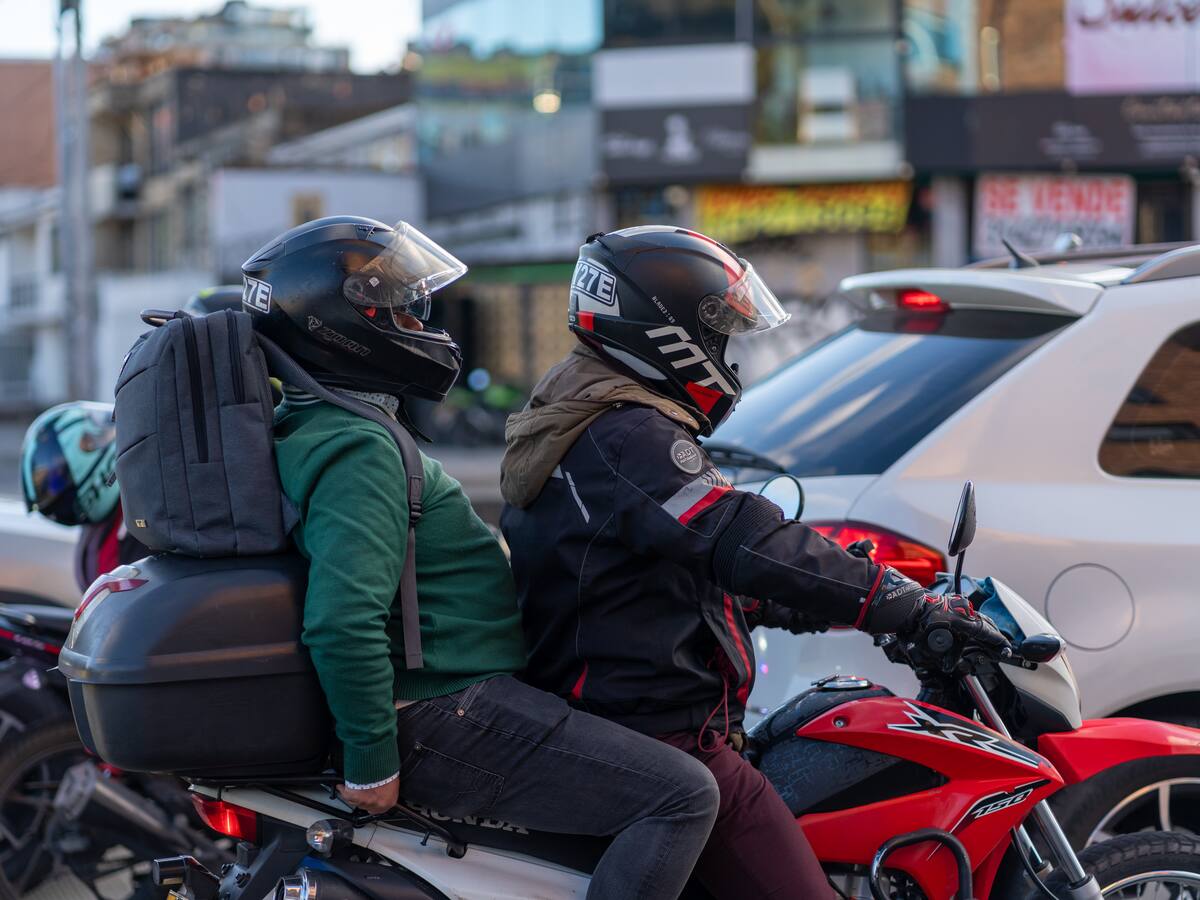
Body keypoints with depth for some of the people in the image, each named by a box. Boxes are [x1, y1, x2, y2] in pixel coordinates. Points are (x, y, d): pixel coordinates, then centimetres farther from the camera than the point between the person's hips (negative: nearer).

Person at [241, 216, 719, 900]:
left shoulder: (310, 428, 14)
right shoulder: (359, 450, -20)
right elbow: (342, 622, -31)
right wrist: (372, 764, -25)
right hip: (445, 713, -11)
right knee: (684, 797, -15)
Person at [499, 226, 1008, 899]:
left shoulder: (574, 426, 18)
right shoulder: (630, 438, -17)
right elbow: (750, 543, -26)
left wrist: (807, 604, 23)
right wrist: (913, 606, -24)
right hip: (665, 737, -11)